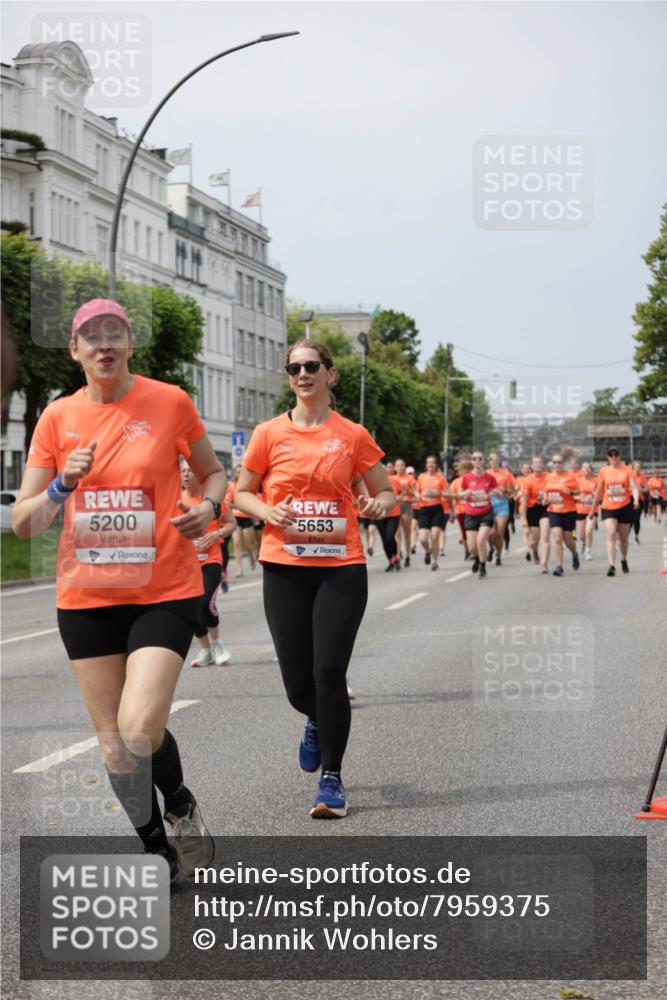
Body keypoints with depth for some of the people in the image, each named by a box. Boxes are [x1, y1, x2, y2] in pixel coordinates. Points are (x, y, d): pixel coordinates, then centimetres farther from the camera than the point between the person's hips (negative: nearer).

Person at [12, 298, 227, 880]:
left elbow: (213, 472, 13)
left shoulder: (170, 402, -3)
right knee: (113, 743, 7)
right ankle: (157, 851, 28)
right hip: (86, 597, 3)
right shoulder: (58, 417, 3)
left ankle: (180, 806, 13)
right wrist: (61, 487, -15)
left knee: (139, 727, -19)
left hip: (165, 592, -3)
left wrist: (208, 507, -8)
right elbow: (23, 524, 4)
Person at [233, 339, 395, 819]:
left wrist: (377, 504, -10)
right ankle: (317, 722, 41)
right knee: (298, 681, 3)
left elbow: (386, 493, 13)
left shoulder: (352, 435, 4)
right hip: (285, 567, 1)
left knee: (329, 672, -10)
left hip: (341, 567, -1)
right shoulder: (270, 433, 4)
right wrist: (268, 512, -9)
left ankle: (332, 781, 4)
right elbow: (241, 494, 11)